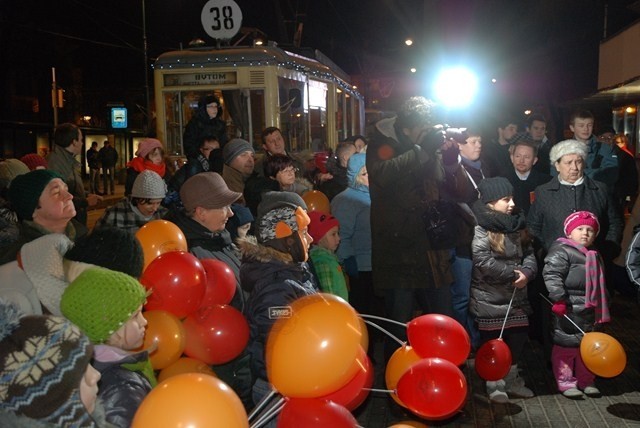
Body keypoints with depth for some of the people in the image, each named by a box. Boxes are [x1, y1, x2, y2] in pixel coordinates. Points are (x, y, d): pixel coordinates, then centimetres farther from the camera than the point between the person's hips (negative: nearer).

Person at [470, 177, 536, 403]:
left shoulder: (515, 224, 9)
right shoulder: (480, 227, -16)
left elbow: (529, 253, 8)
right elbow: (483, 261, -23)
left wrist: (526, 272, -12)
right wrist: (512, 274, -15)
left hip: (516, 294, 7)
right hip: (489, 297, -7)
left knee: (518, 337, 13)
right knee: (493, 340, 2)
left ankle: (512, 379, 31)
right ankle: (495, 384, 16)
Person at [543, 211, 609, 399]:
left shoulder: (594, 256, 16)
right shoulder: (561, 251, -12)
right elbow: (551, 275, -21)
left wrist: (602, 309, 25)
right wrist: (558, 299, -27)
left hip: (591, 312, 8)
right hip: (569, 310, -8)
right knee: (566, 347, -1)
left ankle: (586, 380, 30)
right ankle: (565, 382, 11)